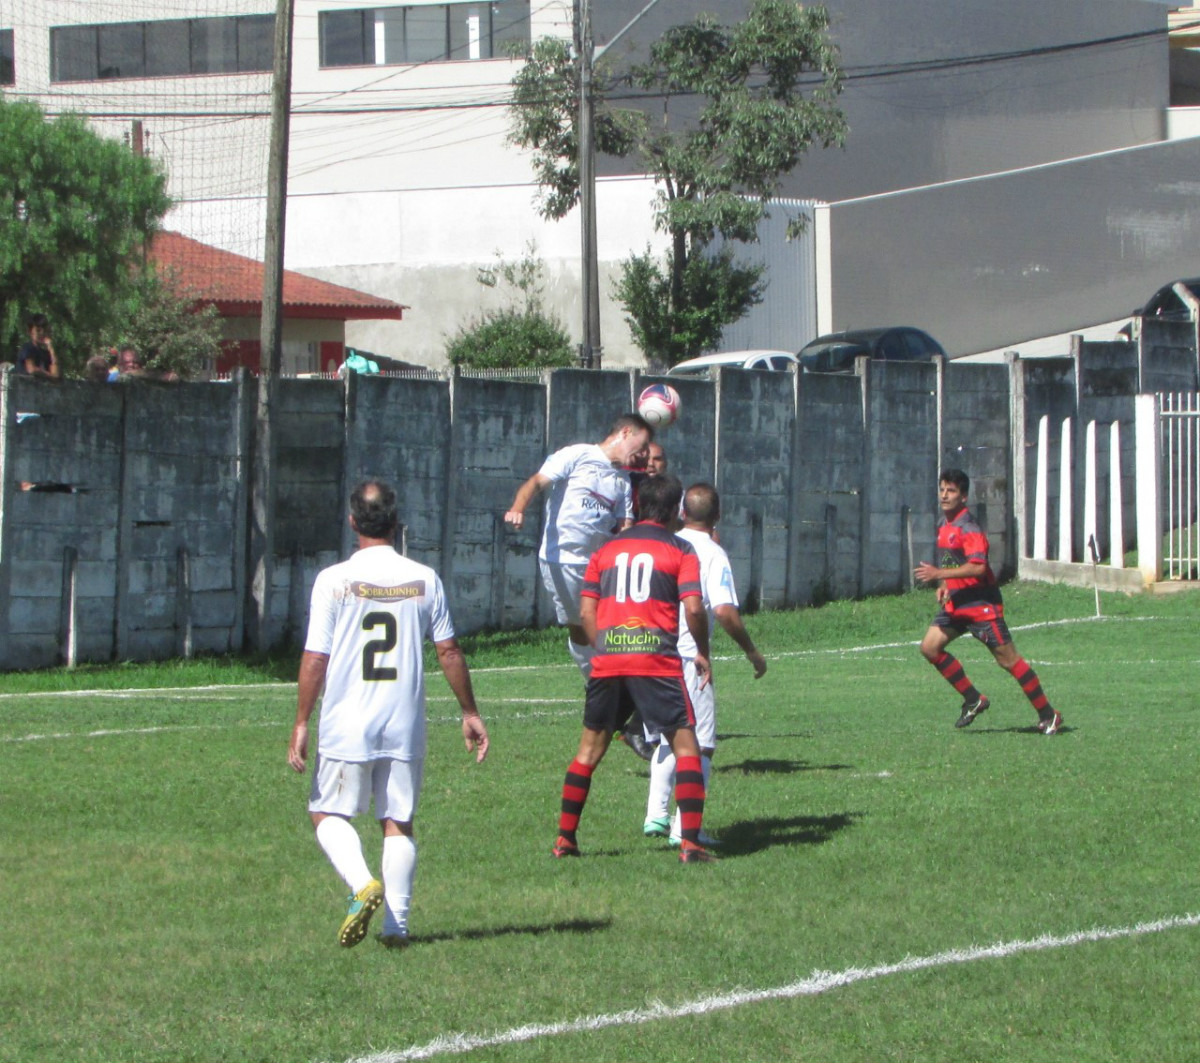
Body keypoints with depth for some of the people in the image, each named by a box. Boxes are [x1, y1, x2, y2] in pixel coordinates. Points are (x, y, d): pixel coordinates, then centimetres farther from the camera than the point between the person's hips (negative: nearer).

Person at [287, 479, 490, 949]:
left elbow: (315, 659, -8)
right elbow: (449, 652, 4)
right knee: (398, 822, 11)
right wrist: (470, 713, 14)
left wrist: (301, 723, -1)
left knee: (328, 812, 11)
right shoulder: (423, 579, 1)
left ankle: (363, 885, -13)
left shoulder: (334, 580, -7)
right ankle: (396, 922, 5)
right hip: (405, 725, 2)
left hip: (346, 726, -2)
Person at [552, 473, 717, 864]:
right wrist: (702, 653, 6)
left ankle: (565, 838, 14)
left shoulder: (606, 550, 15)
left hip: (607, 660, 4)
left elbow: (586, 612, 11)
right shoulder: (680, 551, 3)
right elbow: (693, 609, -7)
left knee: (590, 747, 15)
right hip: (657, 660, -4)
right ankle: (690, 843, -6)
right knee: (685, 744, 3)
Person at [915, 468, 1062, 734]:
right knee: (930, 647, -3)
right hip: (955, 603, 9)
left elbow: (977, 566, -27)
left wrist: (939, 574, -27)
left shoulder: (969, 529, -16)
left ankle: (1048, 715, 4)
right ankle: (973, 700, 7)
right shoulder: (945, 525, 12)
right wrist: (945, 585, 10)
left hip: (981, 604, -9)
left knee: (1007, 659, -5)